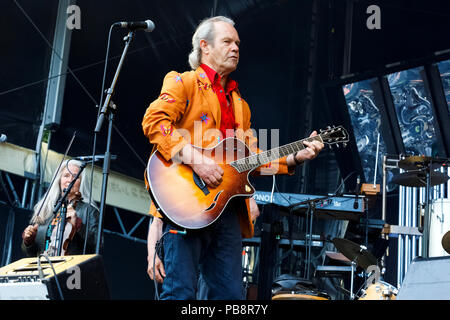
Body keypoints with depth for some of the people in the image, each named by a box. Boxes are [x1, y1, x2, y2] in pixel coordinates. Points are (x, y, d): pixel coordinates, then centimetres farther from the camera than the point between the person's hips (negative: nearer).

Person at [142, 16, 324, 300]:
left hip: (227, 210, 7)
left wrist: (294, 159, 9)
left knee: (231, 293, 5)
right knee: (181, 292, -11)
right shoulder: (183, 83, 5)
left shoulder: (240, 104, 26)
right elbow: (154, 120, -13)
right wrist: (194, 159, -22)